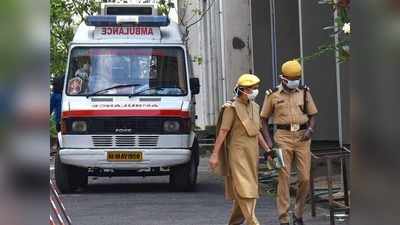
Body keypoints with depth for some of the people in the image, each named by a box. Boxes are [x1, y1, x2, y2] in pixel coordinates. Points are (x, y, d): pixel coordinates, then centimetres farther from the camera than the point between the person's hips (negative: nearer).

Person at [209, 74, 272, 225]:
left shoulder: (254, 107, 13)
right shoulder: (232, 108, -9)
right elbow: (223, 131, -12)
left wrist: (267, 149, 18)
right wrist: (214, 154, -15)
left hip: (252, 153, 8)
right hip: (238, 151, -8)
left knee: (248, 188, 10)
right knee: (244, 188, -12)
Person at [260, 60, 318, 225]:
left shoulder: (304, 93, 10)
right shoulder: (273, 95, 3)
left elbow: (312, 115, 15)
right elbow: (264, 119, 8)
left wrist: (310, 129, -5)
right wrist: (268, 141, -1)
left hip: (302, 137, 2)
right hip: (283, 137, -2)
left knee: (305, 178, 0)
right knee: (284, 178, -6)